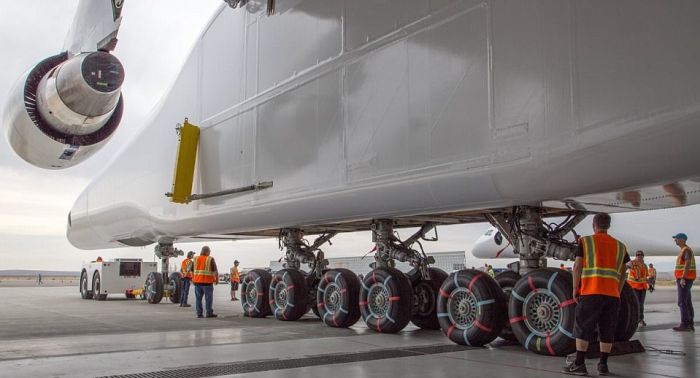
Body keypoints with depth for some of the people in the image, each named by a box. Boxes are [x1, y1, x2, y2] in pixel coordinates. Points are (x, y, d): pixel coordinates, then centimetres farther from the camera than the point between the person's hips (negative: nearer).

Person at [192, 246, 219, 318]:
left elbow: (192, 270, 10)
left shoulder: (195, 259, 7)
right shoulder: (210, 259, -6)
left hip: (197, 281, 4)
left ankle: (199, 313, 8)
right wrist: (217, 279, 3)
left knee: (198, 298, 8)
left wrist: (193, 279, 19)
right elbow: (215, 271, -8)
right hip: (207, 282, -4)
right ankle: (209, 313, 4)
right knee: (208, 298, 2)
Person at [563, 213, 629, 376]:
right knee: (607, 331, 10)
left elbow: (577, 266, -4)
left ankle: (579, 364, -2)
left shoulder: (585, 241, 2)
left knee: (583, 328, 0)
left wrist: (575, 289, 1)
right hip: (612, 294, 4)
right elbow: (622, 273, 13)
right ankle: (603, 365, 12)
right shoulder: (620, 246, 14)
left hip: (590, 292, -4)